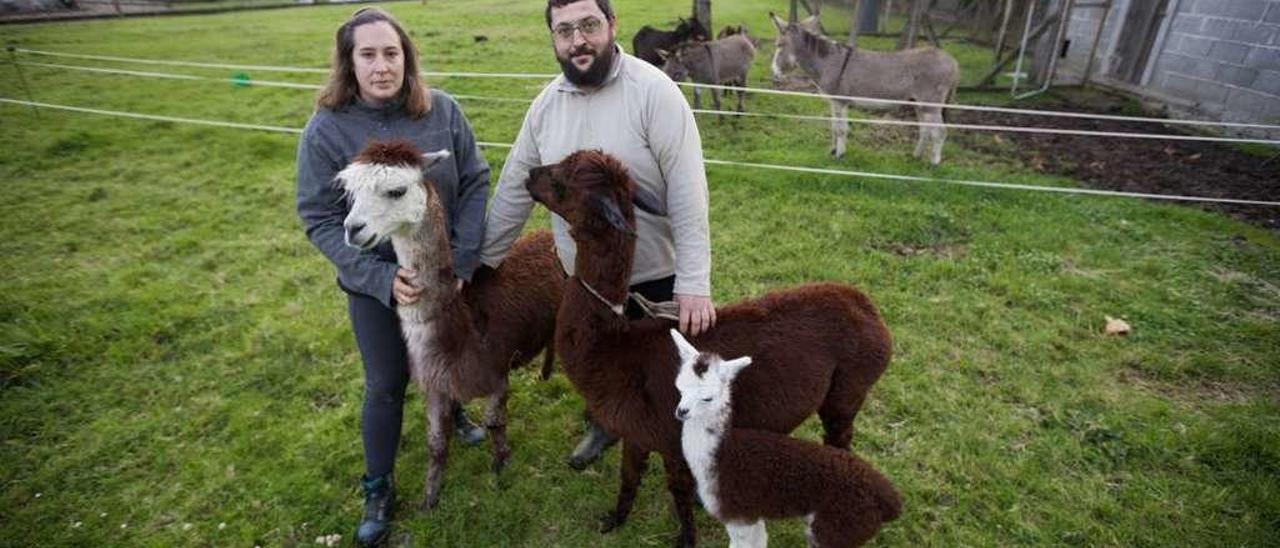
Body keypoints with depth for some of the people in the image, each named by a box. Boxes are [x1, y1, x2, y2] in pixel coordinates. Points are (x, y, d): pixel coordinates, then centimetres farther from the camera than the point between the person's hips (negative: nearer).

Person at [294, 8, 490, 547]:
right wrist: (380, 276, -21)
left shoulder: (442, 110, -10)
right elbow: (318, 218, -12)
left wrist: (462, 260, -13)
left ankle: (452, 410, 57)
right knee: (386, 385, 11)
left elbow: (476, 182, -7)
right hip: (375, 283, -1)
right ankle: (378, 489, 33)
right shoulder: (326, 129, -14)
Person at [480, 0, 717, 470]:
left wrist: (694, 283, -27)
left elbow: (687, 192, -22)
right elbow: (513, 189, 5)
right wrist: (481, 260, 7)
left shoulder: (654, 91, -18)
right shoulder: (546, 104, -1)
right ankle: (605, 423, 55)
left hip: (653, 276, -4)